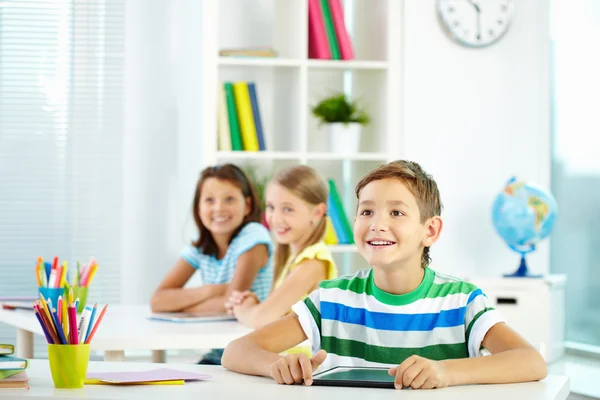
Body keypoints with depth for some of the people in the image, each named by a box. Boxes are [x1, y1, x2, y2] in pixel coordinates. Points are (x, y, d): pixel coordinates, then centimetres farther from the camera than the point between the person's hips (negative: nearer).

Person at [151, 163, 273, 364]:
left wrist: (178, 304, -7)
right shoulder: (200, 247, 5)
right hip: (217, 355, 5)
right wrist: (210, 290, -16)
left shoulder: (253, 236, -11)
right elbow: (157, 301, -3)